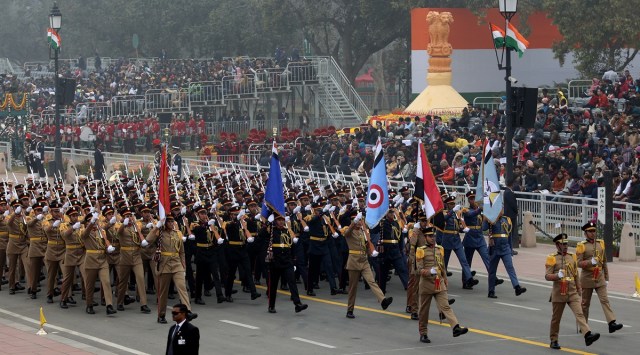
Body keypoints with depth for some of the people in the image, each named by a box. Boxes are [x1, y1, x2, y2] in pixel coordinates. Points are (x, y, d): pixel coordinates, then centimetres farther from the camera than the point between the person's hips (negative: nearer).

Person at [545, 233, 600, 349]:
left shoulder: (572, 257, 10)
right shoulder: (552, 258, -4)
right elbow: (547, 276, -9)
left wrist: (579, 289, 21)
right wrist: (558, 276, -26)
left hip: (572, 293, 3)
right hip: (559, 293, -3)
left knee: (579, 314, -13)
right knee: (556, 318, 7)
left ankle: (587, 335, -28)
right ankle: (553, 341, 20)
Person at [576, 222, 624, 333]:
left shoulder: (600, 243, 10)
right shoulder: (581, 246, -5)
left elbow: (604, 262, 15)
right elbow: (578, 263, -12)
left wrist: (606, 278, 14)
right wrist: (590, 262, -28)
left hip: (600, 278, 3)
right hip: (587, 277, -3)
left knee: (605, 300, -9)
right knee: (585, 303, 6)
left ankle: (611, 323, -19)